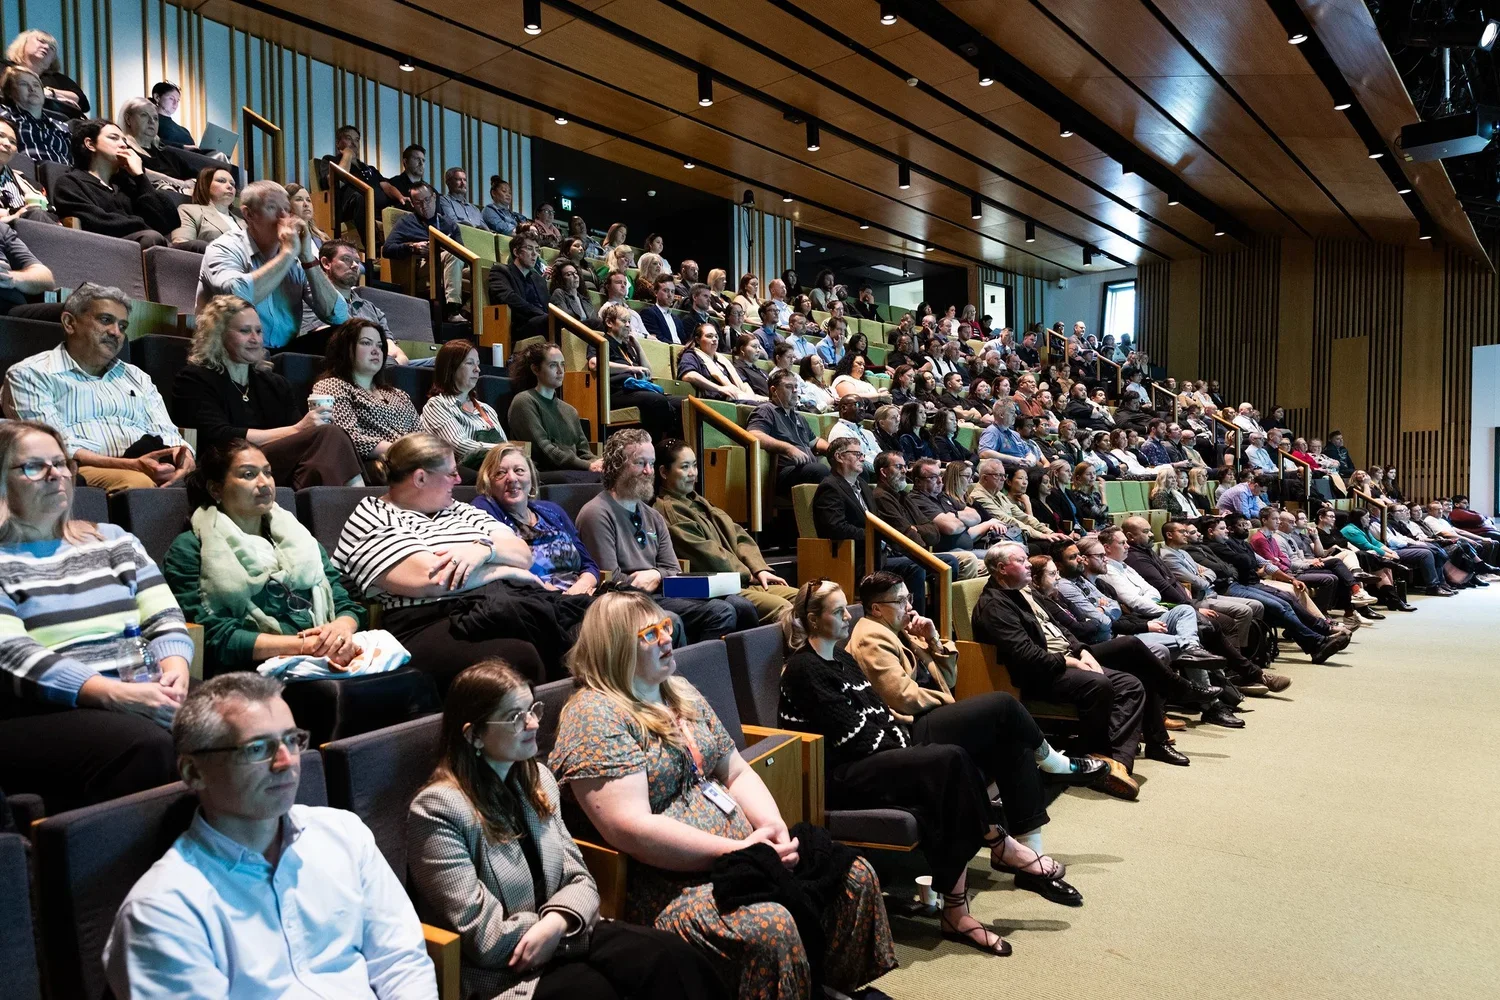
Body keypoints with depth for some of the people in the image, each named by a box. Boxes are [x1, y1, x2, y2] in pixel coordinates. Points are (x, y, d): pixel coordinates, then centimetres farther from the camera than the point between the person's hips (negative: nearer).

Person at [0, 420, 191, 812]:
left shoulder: (114, 540, 20)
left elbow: (165, 618, 12)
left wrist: (175, 669, -12)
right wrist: (114, 694, -23)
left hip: (142, 698, 4)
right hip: (44, 714, -4)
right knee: (149, 747, -36)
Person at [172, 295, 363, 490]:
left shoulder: (275, 384, 24)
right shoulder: (194, 380, 7)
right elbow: (220, 439, -8)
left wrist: (317, 426, -14)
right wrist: (296, 430, -14)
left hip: (287, 475, 5)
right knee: (330, 437, -28)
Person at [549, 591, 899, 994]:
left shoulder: (681, 692, 13)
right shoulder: (594, 717, -14)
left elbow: (737, 773, 15)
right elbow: (630, 829, -23)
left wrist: (772, 826, -5)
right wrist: (738, 850, -21)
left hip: (740, 854, 9)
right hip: (668, 881, -8)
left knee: (856, 876, -2)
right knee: (769, 926, -32)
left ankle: (839, 988, 16)